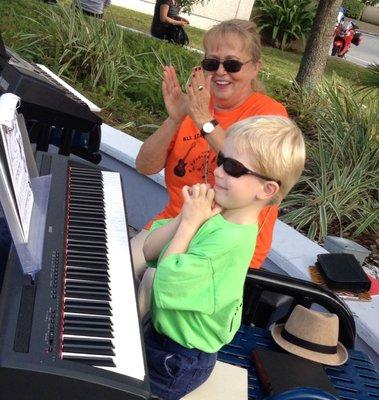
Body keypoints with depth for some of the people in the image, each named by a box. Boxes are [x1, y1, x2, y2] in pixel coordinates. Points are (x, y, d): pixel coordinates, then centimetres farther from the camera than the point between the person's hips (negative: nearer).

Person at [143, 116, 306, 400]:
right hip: (162, 330, 7)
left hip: (179, 361, -7)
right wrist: (186, 215, -20)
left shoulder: (230, 239, -31)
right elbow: (149, 251, -5)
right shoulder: (213, 212, -7)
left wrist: (190, 223, -25)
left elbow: (165, 288, -31)